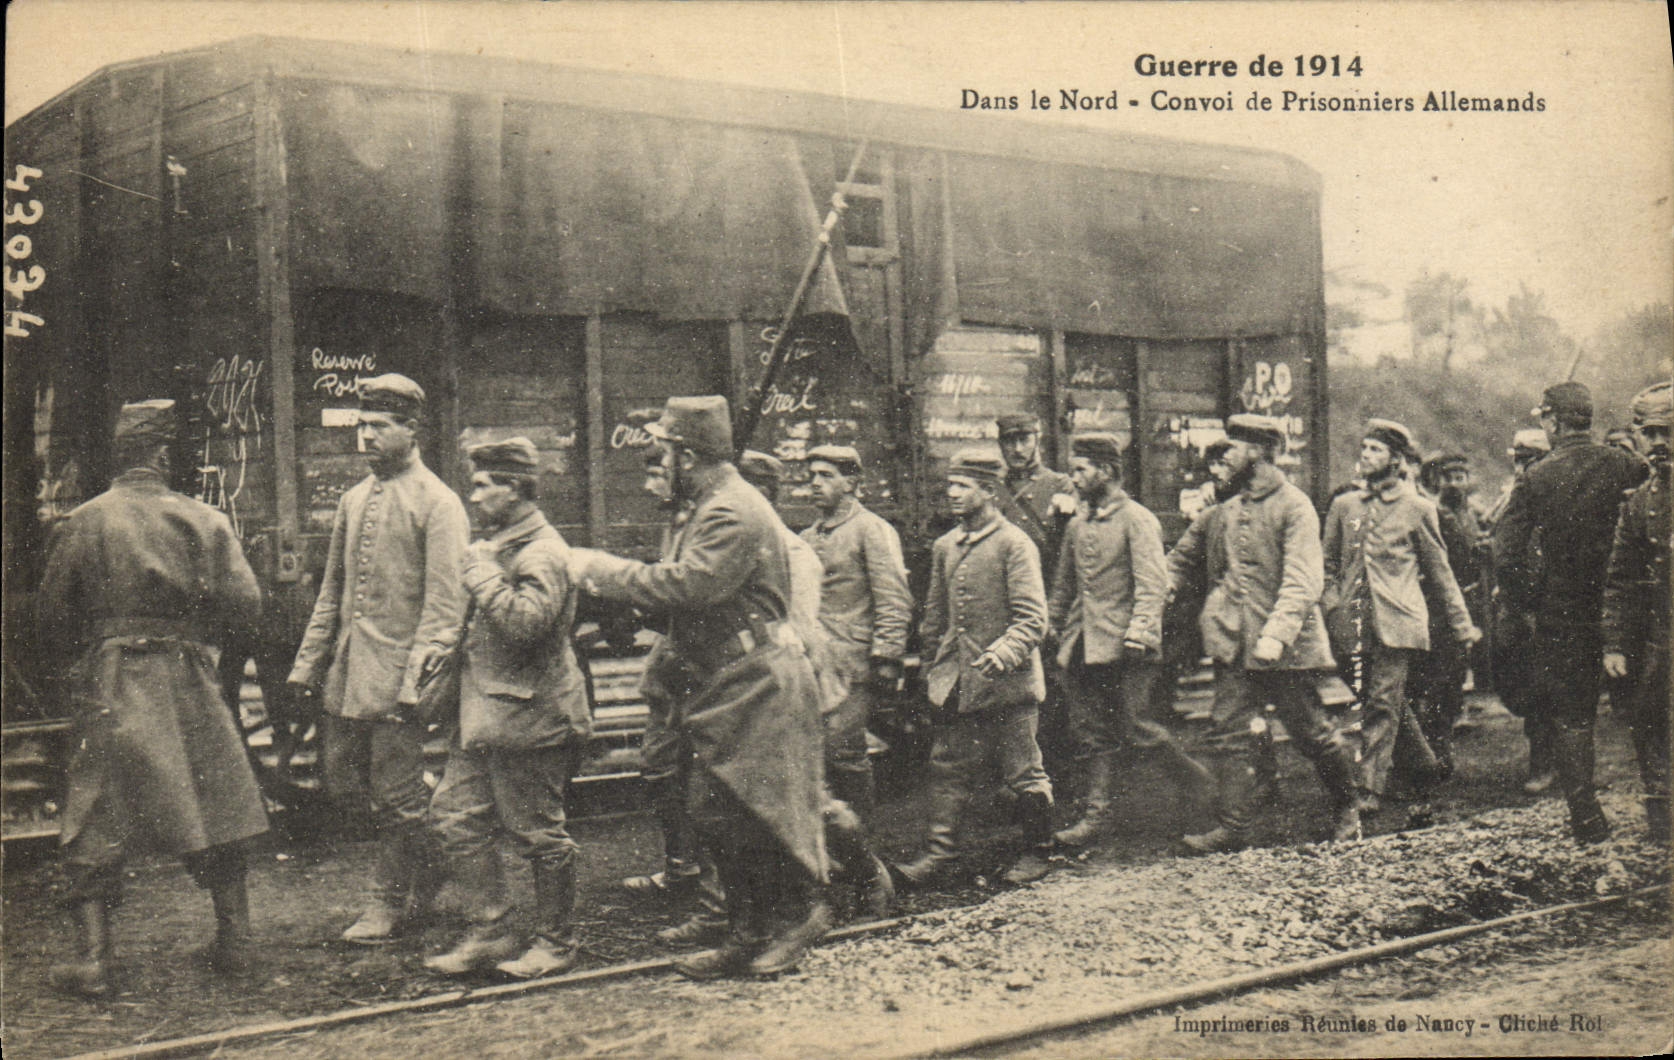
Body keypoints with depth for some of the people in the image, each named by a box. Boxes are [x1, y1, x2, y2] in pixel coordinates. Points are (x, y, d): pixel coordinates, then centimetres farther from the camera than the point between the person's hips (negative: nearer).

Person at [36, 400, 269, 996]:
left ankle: (94, 957, 1)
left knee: (96, 831, 5)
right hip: (190, 685, 1)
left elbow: (51, 620, 1)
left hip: (111, 688, -1)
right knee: (218, 812, 14)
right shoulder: (204, 522, -3)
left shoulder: (84, 523, -4)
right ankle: (234, 942, 20)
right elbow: (245, 609, -4)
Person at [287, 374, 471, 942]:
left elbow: (445, 603, -13)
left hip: (396, 674, -7)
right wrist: (307, 664, 12)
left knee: (396, 798, 0)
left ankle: (388, 904, 16)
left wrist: (415, 681, -19)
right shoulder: (353, 500, 14)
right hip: (345, 674, 8)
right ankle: (428, 865, 30)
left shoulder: (438, 504, -8)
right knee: (344, 786, 11)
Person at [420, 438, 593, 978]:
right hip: (483, 716, 10)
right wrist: (449, 645, 11)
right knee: (455, 814, 9)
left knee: (538, 834, 1)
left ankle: (554, 942, 16)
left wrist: (481, 571, -20)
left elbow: (523, 622, -30)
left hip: (531, 718, -10)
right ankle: (489, 932, 18)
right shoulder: (496, 545, 16)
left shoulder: (544, 554, -16)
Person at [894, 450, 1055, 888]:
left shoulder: (1014, 544, -9)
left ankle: (1036, 853, 20)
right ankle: (939, 854, 9)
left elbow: (1033, 618, -15)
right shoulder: (944, 547, 10)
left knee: (1023, 772, 6)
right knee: (949, 769, 5)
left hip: (1007, 684, -6)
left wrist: (1004, 653, -30)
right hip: (956, 683, 6)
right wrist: (934, 664, 18)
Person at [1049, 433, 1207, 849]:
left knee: (1137, 730, -7)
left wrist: (1139, 628, -26)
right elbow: (1064, 585, 24)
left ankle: (1200, 779, 15)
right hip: (1083, 648, 7)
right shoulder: (1077, 526, 15)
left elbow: (1153, 582, -15)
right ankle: (1094, 814, 9)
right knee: (1093, 736, 5)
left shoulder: (1137, 519, -6)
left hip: (1125, 647, -7)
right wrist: (1051, 627, 19)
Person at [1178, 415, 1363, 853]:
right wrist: (1216, 617, 11)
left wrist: (1276, 635, -29)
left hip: (1285, 647, -6)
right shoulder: (1231, 509, 12)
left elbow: (1304, 583, -20)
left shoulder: (1295, 507, -11)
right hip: (1235, 644, 6)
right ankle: (1233, 826, 4)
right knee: (1235, 734, 2)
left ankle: (1346, 805, 27)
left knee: (1309, 731, 6)